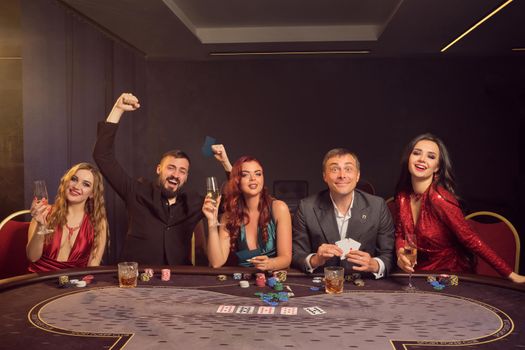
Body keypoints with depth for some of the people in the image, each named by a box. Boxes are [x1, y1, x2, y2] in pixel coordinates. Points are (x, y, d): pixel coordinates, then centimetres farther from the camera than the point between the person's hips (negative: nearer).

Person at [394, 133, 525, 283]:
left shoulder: (439, 198, -22)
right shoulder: (403, 195, -4)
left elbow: (470, 240, -18)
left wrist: (511, 275, -18)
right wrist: (401, 252, -16)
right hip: (421, 274, 5)